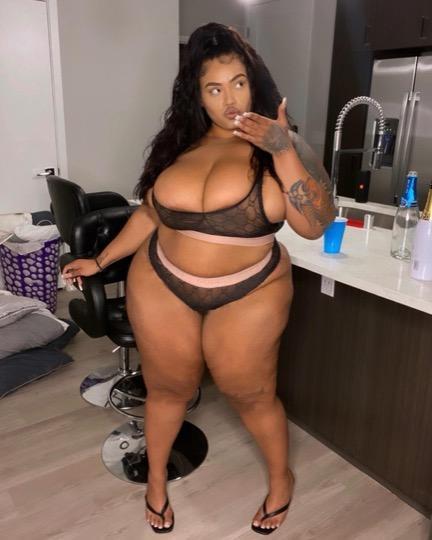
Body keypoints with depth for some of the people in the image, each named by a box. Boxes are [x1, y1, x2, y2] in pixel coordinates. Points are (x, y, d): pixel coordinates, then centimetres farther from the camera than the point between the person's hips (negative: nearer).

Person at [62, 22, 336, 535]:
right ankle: (156, 481, 45)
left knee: (252, 397, 13)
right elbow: (151, 213, 10)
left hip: (248, 298, -2)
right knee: (167, 389, 18)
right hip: (160, 289, 3)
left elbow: (315, 225, -20)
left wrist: (284, 151, -29)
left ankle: (281, 479, 44)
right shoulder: (178, 143, 0)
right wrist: (100, 261, 14)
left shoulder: (281, 146, -9)